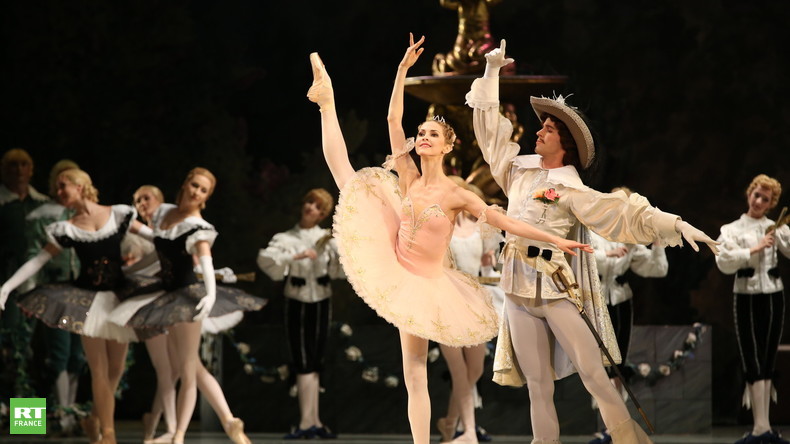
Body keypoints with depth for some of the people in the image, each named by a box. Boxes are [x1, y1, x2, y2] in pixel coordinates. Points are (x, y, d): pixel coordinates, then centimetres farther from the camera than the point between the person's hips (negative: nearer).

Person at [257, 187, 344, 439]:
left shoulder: (327, 238, 2)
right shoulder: (286, 239, -2)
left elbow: (339, 270, -10)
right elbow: (265, 259, -20)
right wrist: (296, 256, -29)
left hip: (321, 302, 2)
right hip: (299, 303, -2)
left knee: (314, 364, 7)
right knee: (304, 364, -6)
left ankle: (312, 423, 11)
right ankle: (309, 422, -7)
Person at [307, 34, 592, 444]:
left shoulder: (457, 195, -14)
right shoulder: (409, 180, -7)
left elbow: (504, 222, -12)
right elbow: (393, 119, -12)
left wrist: (555, 240, -17)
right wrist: (403, 68, -17)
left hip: (425, 283, -2)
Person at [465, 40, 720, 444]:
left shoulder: (572, 192, -4)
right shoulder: (519, 170, 11)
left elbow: (623, 213, -12)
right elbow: (489, 127, 19)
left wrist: (677, 225, -23)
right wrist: (491, 71, 18)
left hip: (556, 289, -5)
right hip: (519, 289, 5)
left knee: (594, 374, -14)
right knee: (538, 387, 4)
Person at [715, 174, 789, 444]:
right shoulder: (732, 230, 3)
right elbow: (724, 262, -12)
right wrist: (753, 250, -19)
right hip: (747, 297, -3)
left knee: (767, 364, 7)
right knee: (753, 364, -6)